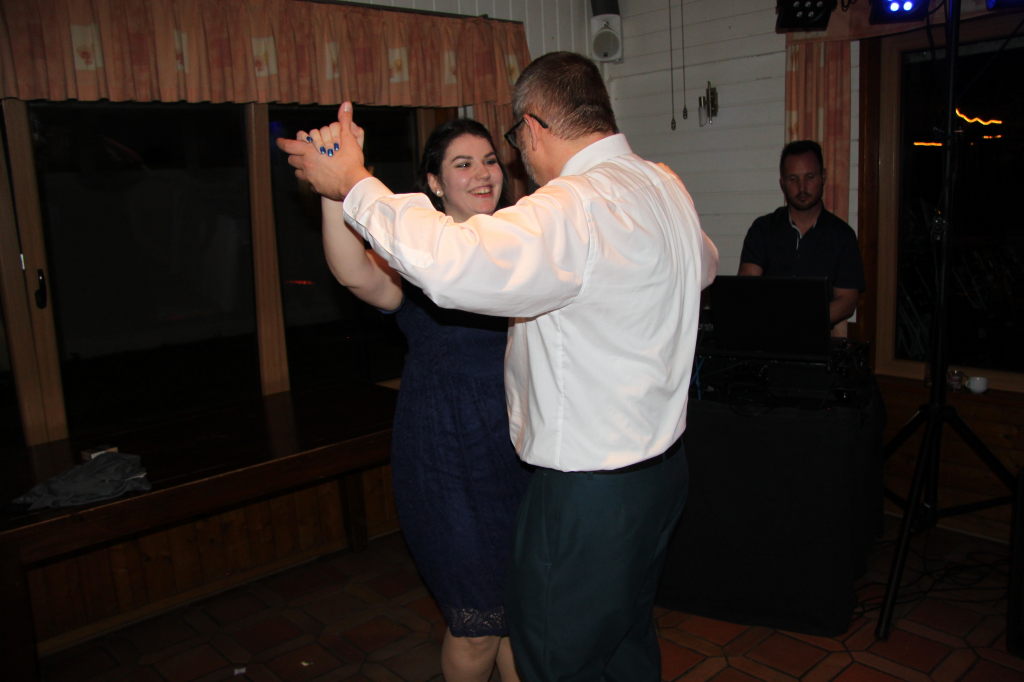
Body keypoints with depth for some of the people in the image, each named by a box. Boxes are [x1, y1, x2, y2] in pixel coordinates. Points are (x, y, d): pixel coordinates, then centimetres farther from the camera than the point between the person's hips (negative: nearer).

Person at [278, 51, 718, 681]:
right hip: (661, 462, 9)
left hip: (592, 492, -9)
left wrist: (354, 185, -22)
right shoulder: (667, 187, 5)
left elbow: (449, 261, -37)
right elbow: (704, 265, 25)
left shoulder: (572, 209, -24)